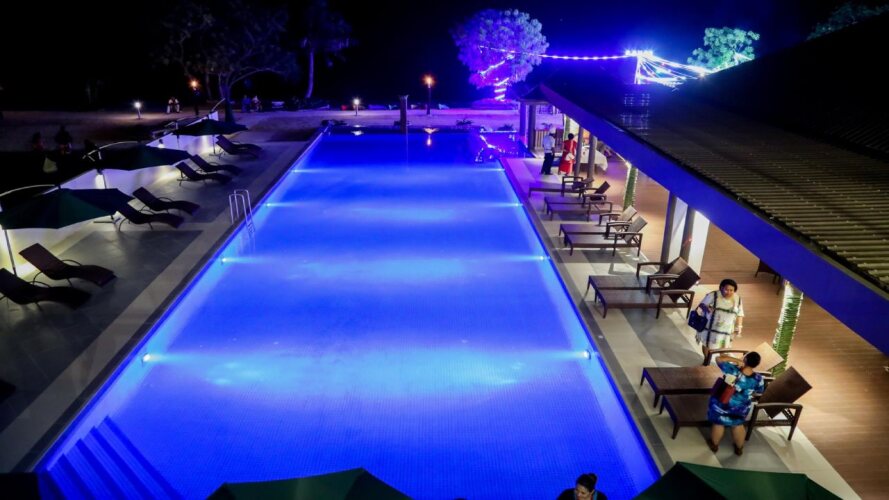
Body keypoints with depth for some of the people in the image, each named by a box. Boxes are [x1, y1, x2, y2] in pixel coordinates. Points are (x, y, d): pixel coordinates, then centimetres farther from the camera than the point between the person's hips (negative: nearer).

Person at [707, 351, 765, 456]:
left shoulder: (733, 370, -33)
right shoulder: (758, 379, -24)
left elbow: (719, 359, -20)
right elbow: (759, 392, -3)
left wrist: (736, 360, -24)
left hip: (722, 405, -2)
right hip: (740, 408, 2)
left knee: (718, 424, 24)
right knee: (738, 425, 30)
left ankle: (714, 445, 46)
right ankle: (739, 448, 51)